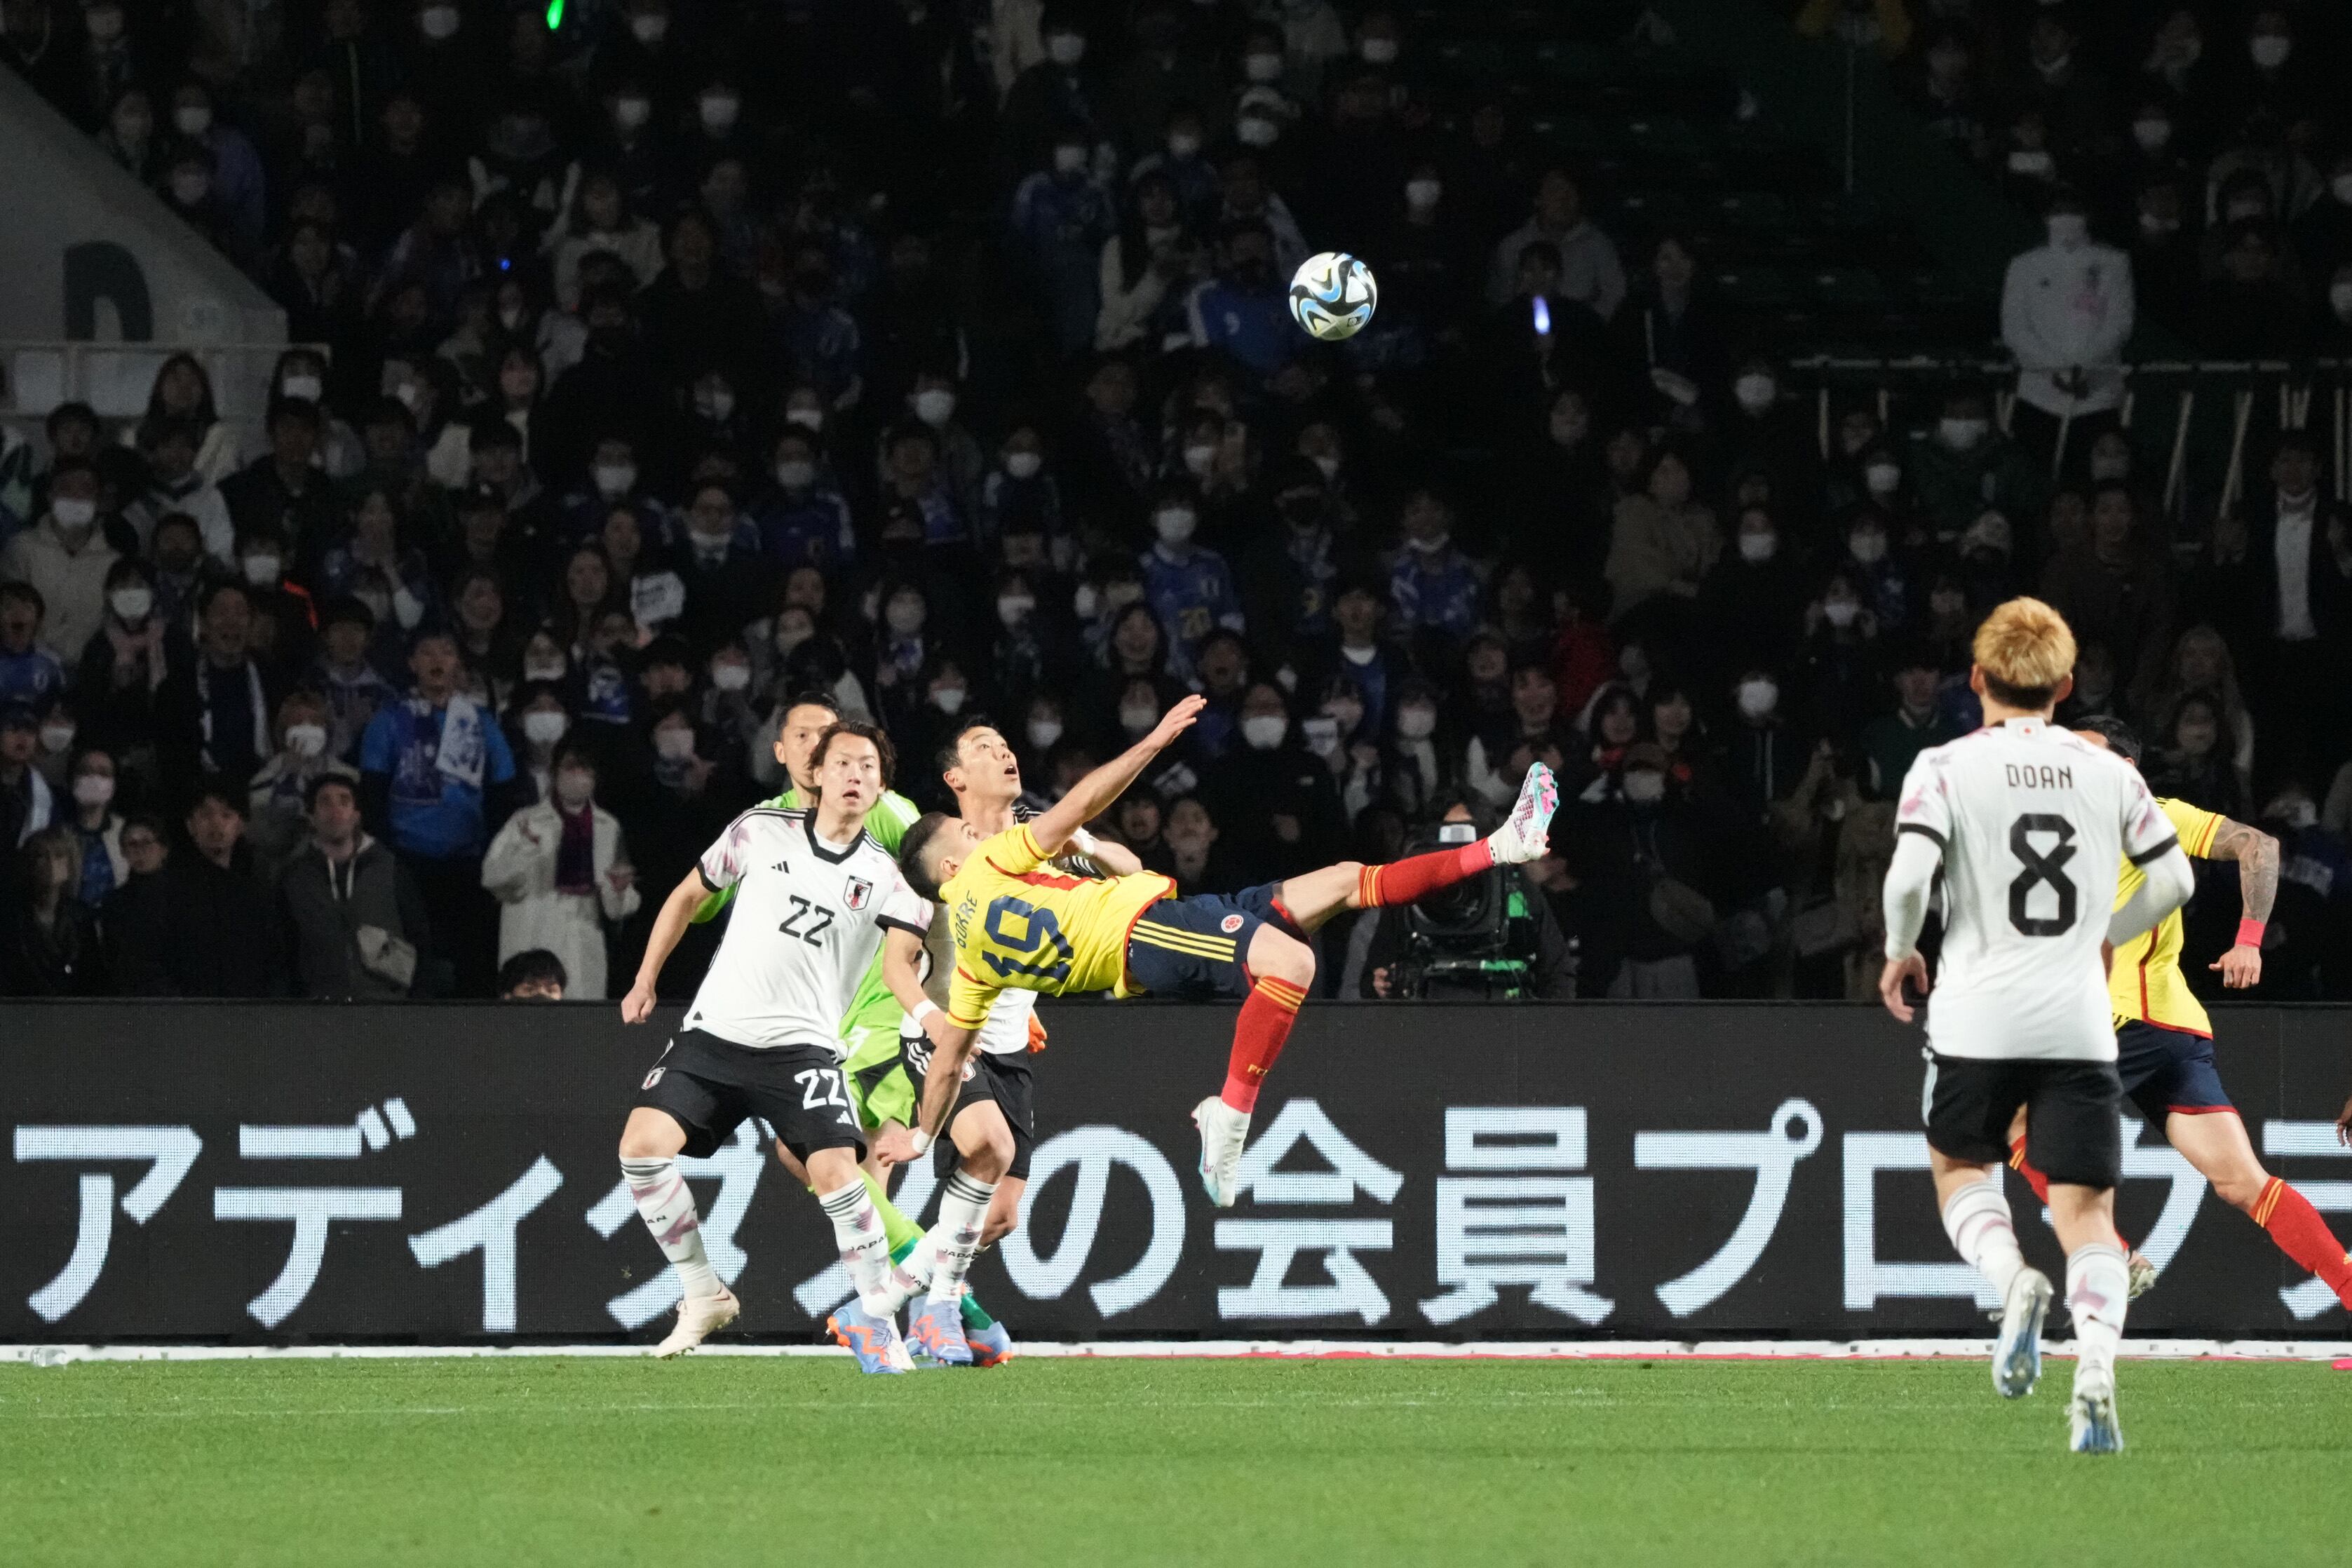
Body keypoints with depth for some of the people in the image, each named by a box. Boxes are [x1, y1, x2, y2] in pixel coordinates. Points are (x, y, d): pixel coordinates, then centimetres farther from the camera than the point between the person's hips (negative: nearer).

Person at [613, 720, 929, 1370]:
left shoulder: (882, 876, 2)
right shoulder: (762, 831, 5)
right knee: (642, 1145, -14)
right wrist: (646, 980, 16)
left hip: (801, 1047, -2)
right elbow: (688, 895, 17)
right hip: (713, 1030, 2)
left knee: (837, 1171, -21)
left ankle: (878, 1324, -5)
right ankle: (704, 1296, 3)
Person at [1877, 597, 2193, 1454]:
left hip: (1976, 1020, -2)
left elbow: (1908, 876, -14)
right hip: (2079, 1022, 2)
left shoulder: (1945, 767, -3)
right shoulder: (2108, 773, 7)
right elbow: (2174, 878, 11)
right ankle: (2096, 1368, -22)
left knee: (1960, 1167, 21)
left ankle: (2013, 1278, -9)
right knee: (2087, 1214, 2)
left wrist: (1900, 952, 5)